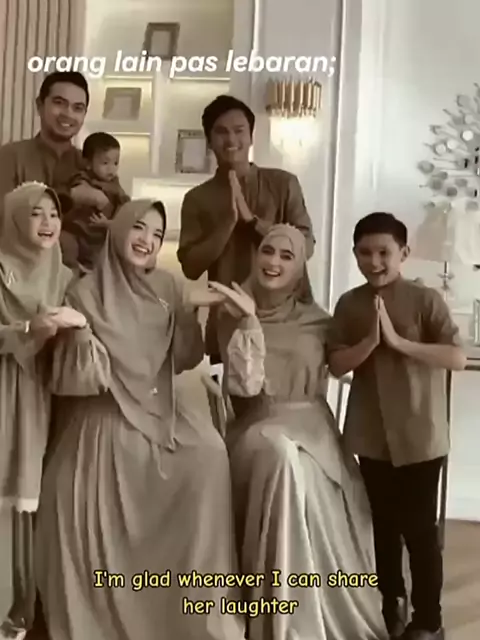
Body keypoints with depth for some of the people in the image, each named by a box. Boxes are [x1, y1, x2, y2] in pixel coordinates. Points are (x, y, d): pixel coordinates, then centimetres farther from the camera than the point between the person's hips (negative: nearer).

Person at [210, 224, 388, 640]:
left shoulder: (316, 319, 8)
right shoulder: (234, 316, 1)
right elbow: (244, 385, -12)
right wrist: (249, 321, -18)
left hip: (310, 427, 1)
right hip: (258, 429, -1)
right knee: (283, 457, -26)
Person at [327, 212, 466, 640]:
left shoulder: (426, 300, -10)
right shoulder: (349, 304, 0)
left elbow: (458, 357, -18)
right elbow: (336, 365, -4)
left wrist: (398, 341, -24)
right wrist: (370, 341, -20)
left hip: (419, 435, -4)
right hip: (372, 435, 4)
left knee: (419, 528, 4)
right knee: (384, 524, 18)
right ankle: (391, 604, 37)